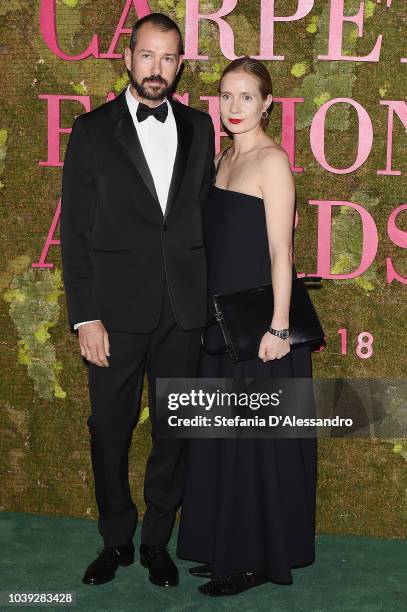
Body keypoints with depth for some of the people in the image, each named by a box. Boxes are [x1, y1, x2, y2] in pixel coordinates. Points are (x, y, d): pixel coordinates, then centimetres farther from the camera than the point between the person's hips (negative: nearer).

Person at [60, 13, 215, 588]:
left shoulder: (198, 127, 8)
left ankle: (157, 541, 28)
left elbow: (204, 214, 10)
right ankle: (116, 540, 29)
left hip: (183, 309, 2)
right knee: (110, 430, 9)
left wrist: (208, 294, 2)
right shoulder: (93, 129, -1)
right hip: (117, 308, -2)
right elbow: (76, 230, -3)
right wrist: (85, 317, -9)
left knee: (174, 430, 11)